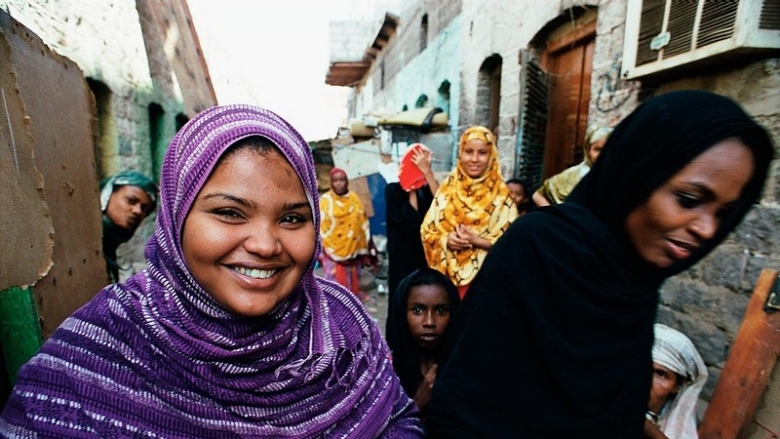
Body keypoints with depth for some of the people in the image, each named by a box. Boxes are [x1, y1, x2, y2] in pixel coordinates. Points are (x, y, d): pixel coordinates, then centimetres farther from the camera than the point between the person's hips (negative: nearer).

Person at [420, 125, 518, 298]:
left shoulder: (501, 193, -5)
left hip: (483, 274, -2)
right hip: (447, 272, 2)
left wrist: (477, 241, -19)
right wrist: (445, 240, -15)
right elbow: (427, 230, 4)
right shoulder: (448, 187, 2)